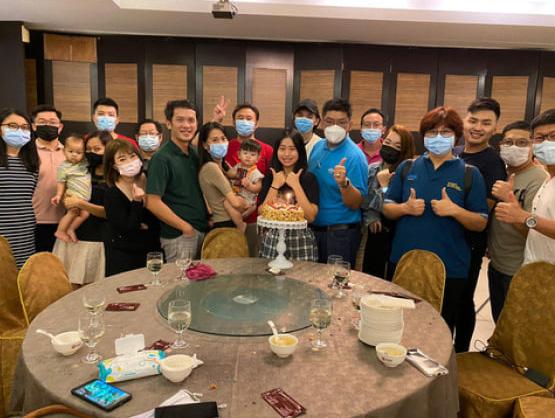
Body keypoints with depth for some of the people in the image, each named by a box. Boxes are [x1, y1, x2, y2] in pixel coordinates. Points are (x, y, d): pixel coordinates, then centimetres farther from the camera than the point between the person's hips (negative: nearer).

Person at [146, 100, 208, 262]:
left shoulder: (194, 153, 7)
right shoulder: (161, 158, -14)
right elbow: (153, 203, -18)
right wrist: (186, 227, -14)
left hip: (202, 230, 7)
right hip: (179, 236, -7)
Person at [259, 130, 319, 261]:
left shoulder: (309, 178, -3)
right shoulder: (270, 177, 5)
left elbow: (311, 217, -13)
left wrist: (296, 185, -13)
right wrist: (275, 185, -8)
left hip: (301, 242, -2)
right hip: (272, 240, 2)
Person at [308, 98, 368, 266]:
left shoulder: (354, 156, -16)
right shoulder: (318, 147, 3)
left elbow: (356, 204, -18)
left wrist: (344, 183, -35)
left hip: (340, 234, -6)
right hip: (313, 229, 6)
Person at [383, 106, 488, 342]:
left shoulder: (469, 174, 0)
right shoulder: (407, 167, 6)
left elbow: (481, 224, 0)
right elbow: (387, 208, 8)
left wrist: (454, 210, -18)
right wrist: (405, 208, -13)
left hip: (449, 268, -2)